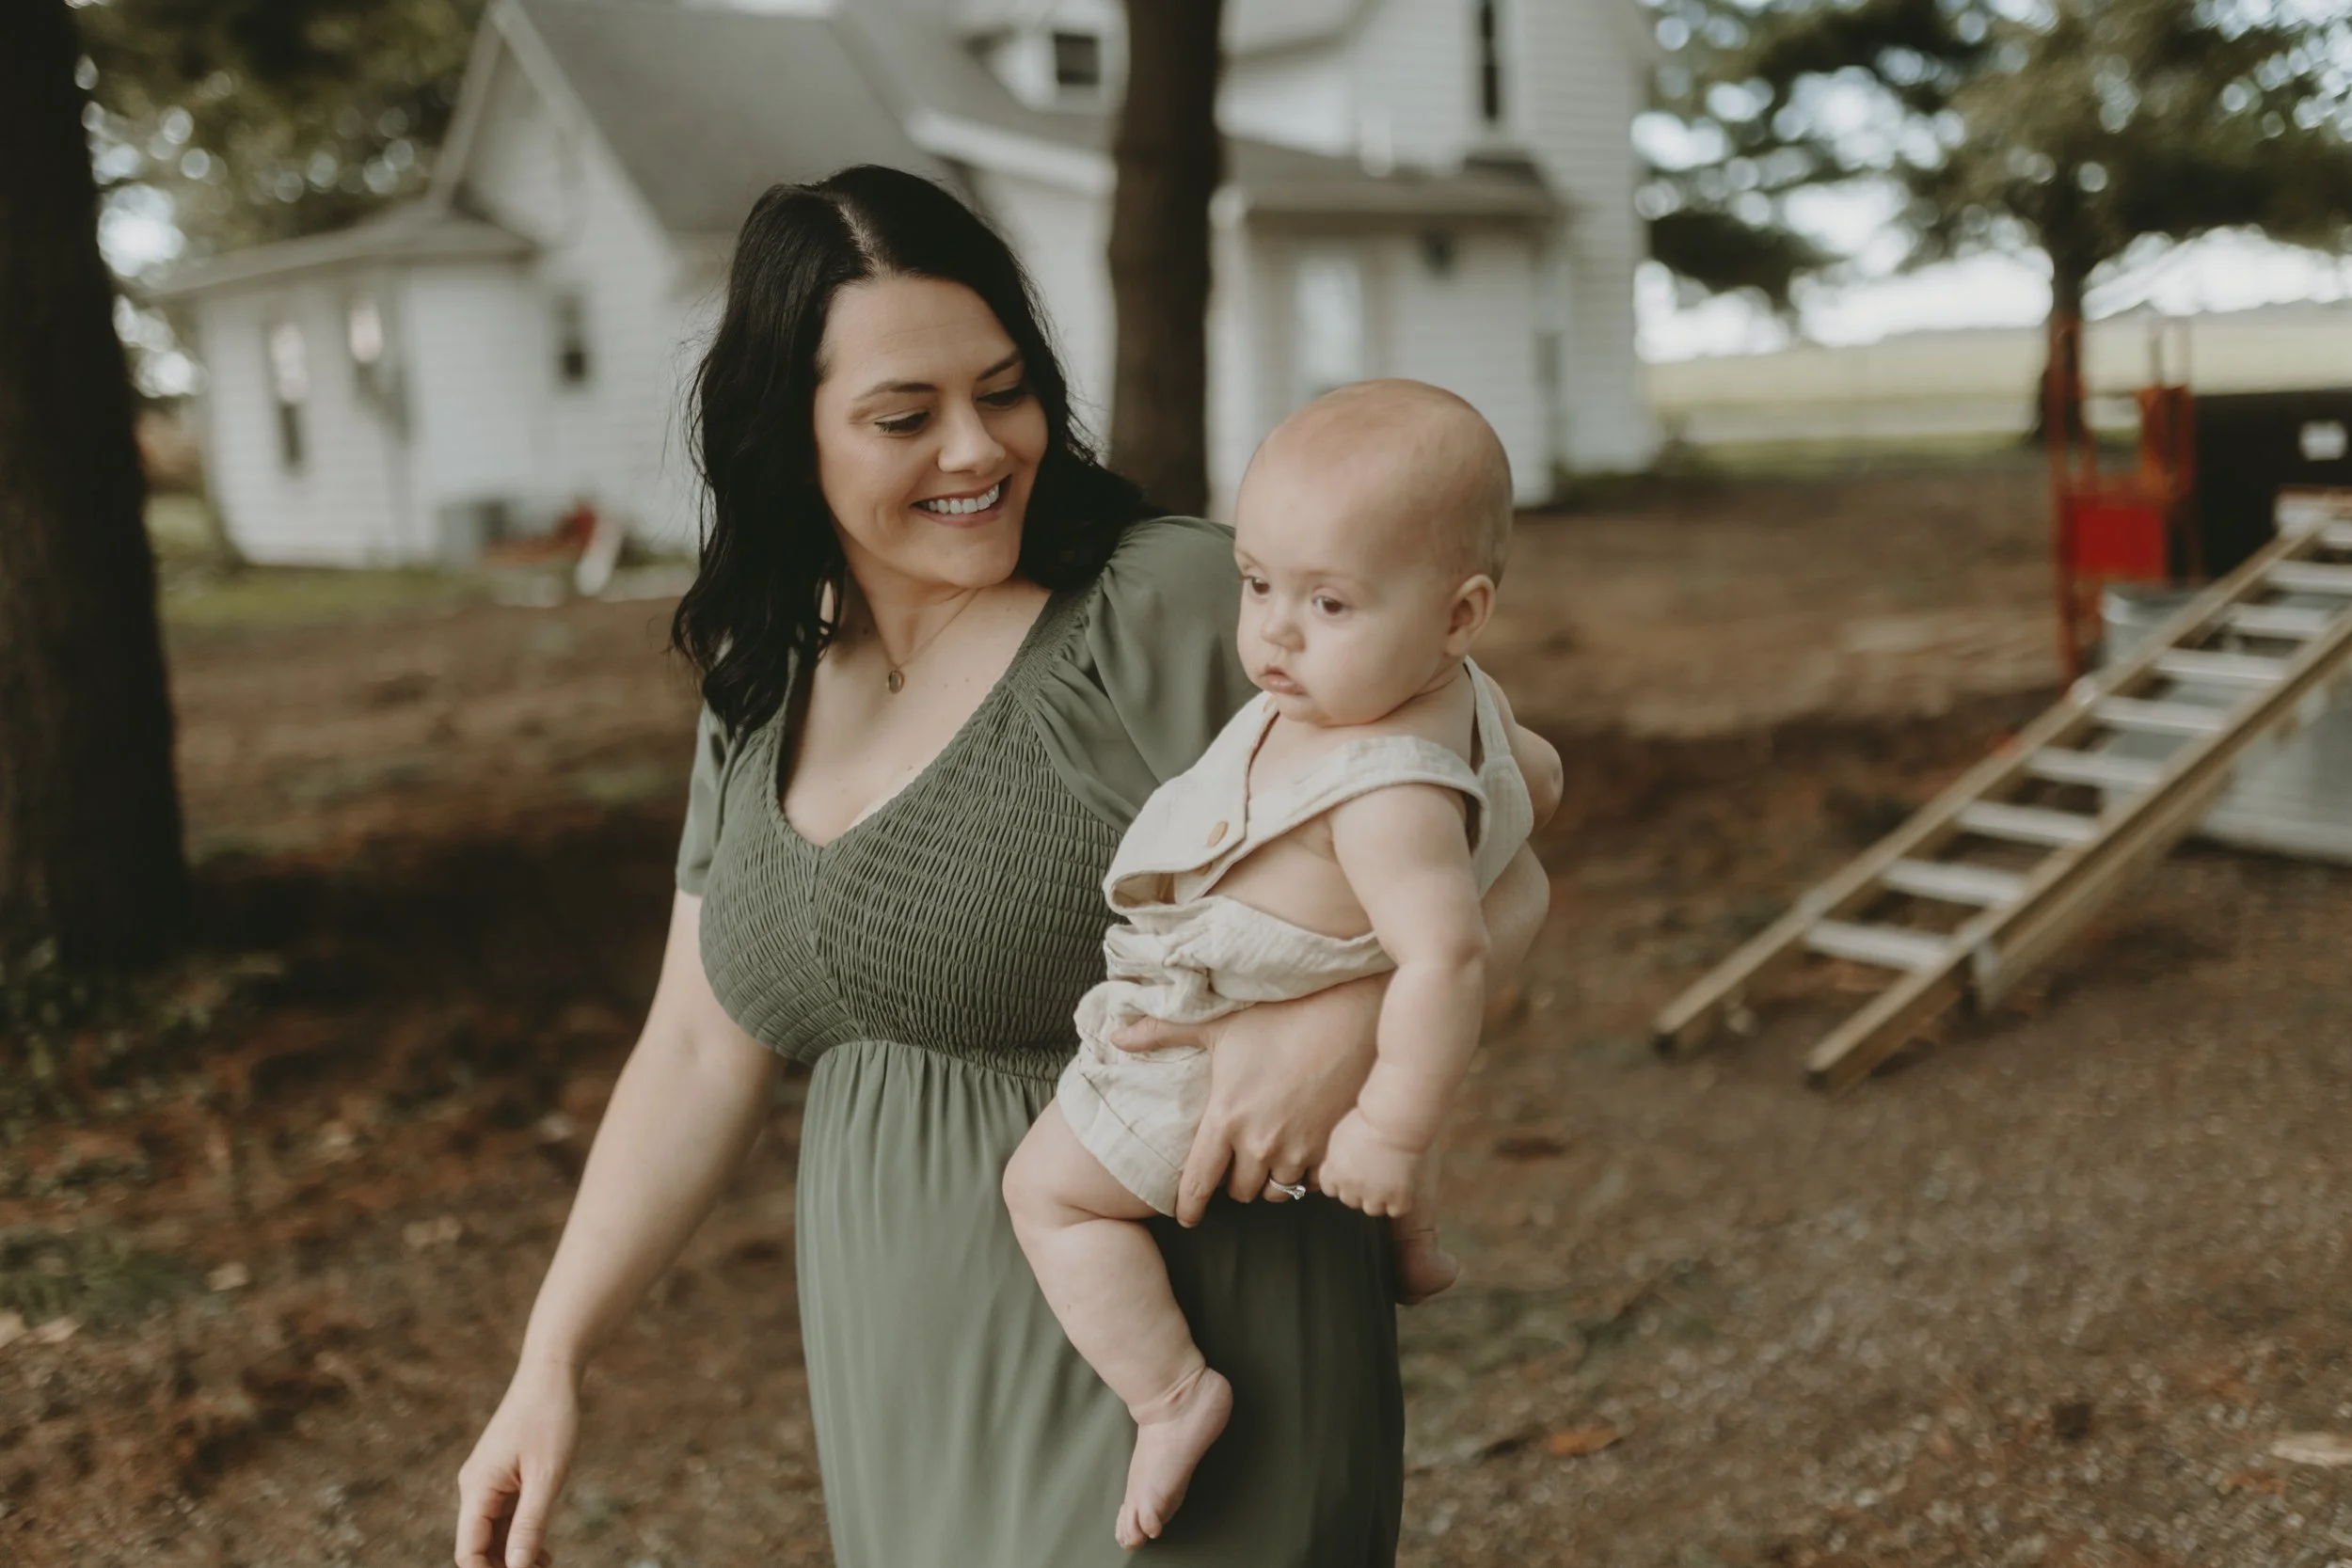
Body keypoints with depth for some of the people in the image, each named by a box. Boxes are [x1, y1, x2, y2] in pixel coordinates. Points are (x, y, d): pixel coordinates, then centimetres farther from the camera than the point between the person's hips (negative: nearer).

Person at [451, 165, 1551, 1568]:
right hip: (899, 1382, 6)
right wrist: (550, 1362, 7)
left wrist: (1348, 1014, -33)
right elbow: (703, 1052, 10)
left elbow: (1492, 877, -13)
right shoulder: (763, 687, 5)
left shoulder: (1176, 609, -15)